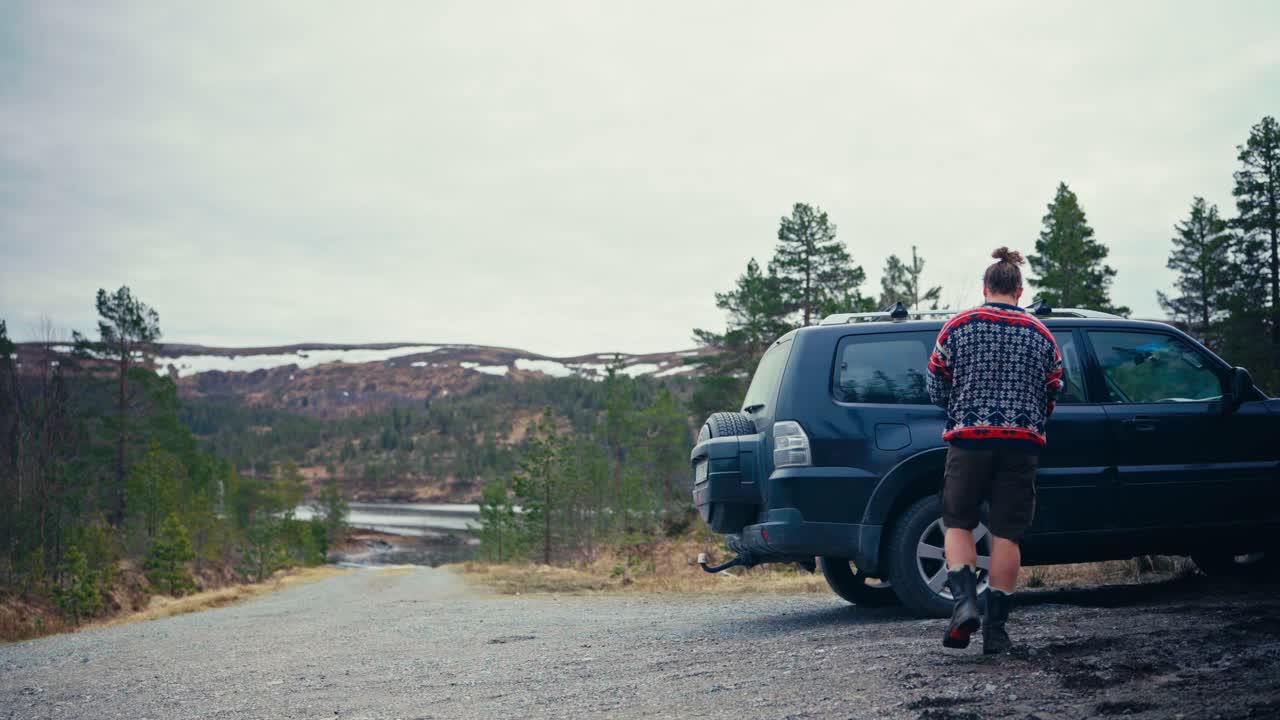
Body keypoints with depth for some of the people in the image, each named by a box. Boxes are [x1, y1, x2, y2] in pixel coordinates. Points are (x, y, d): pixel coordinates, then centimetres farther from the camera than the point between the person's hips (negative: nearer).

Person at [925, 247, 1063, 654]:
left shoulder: (958, 327, 3)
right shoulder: (1041, 335, 9)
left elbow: (936, 390, 4)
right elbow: (1052, 396, 11)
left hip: (969, 439, -1)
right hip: (1022, 444, 2)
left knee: (958, 524, 9)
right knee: (1007, 534, 4)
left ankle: (965, 601, -13)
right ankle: (996, 628, 5)